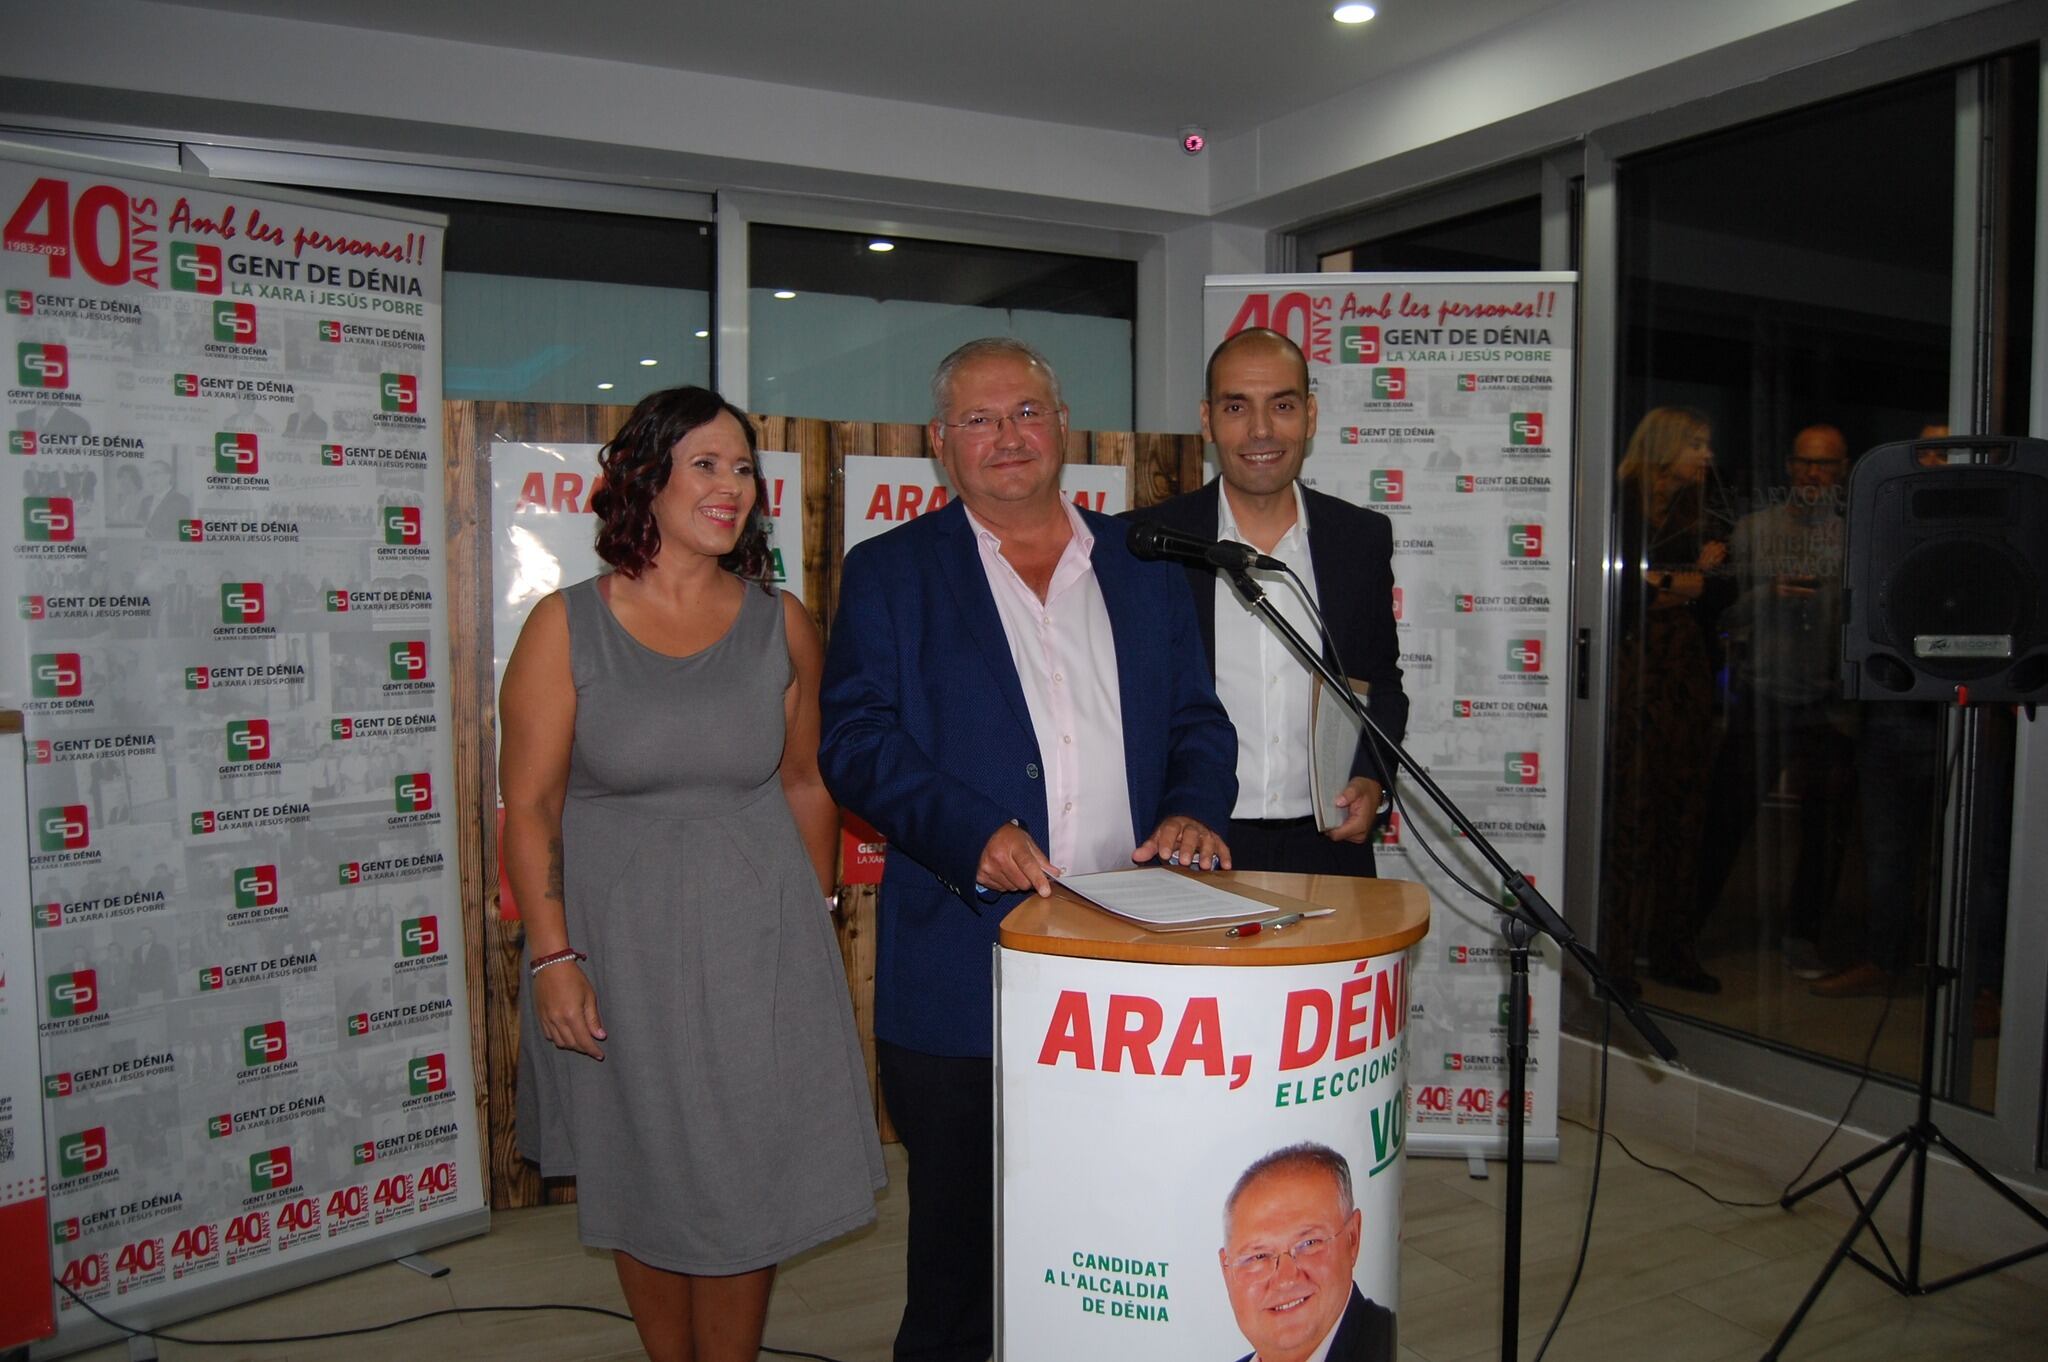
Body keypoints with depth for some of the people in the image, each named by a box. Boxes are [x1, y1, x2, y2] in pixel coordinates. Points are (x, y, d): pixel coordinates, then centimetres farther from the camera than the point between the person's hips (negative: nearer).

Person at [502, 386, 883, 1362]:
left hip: (757, 939, 2)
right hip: (618, 941, -1)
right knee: (643, 1184, 12)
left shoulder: (780, 625, 2)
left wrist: (809, 934, 9)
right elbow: (529, 806, -5)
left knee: (747, 1185, 7)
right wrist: (553, 958, -10)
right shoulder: (568, 625, -6)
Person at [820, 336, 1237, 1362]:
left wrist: (1192, 811, -8)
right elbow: (857, 740, -6)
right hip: (965, 963, -2)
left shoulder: (1144, 564, 13)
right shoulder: (890, 572, 3)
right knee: (958, 1232, 11)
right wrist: (972, 832, -20)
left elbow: (1196, 719, 13)